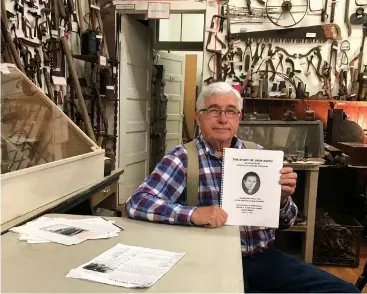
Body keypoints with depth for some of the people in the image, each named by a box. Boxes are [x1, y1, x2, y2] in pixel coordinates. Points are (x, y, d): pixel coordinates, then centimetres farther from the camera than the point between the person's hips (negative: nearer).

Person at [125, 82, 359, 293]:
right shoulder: (183, 158, -5)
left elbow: (285, 223, 11)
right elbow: (137, 203, -14)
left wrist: (282, 197, -13)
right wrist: (193, 214, -27)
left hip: (265, 257, 4)